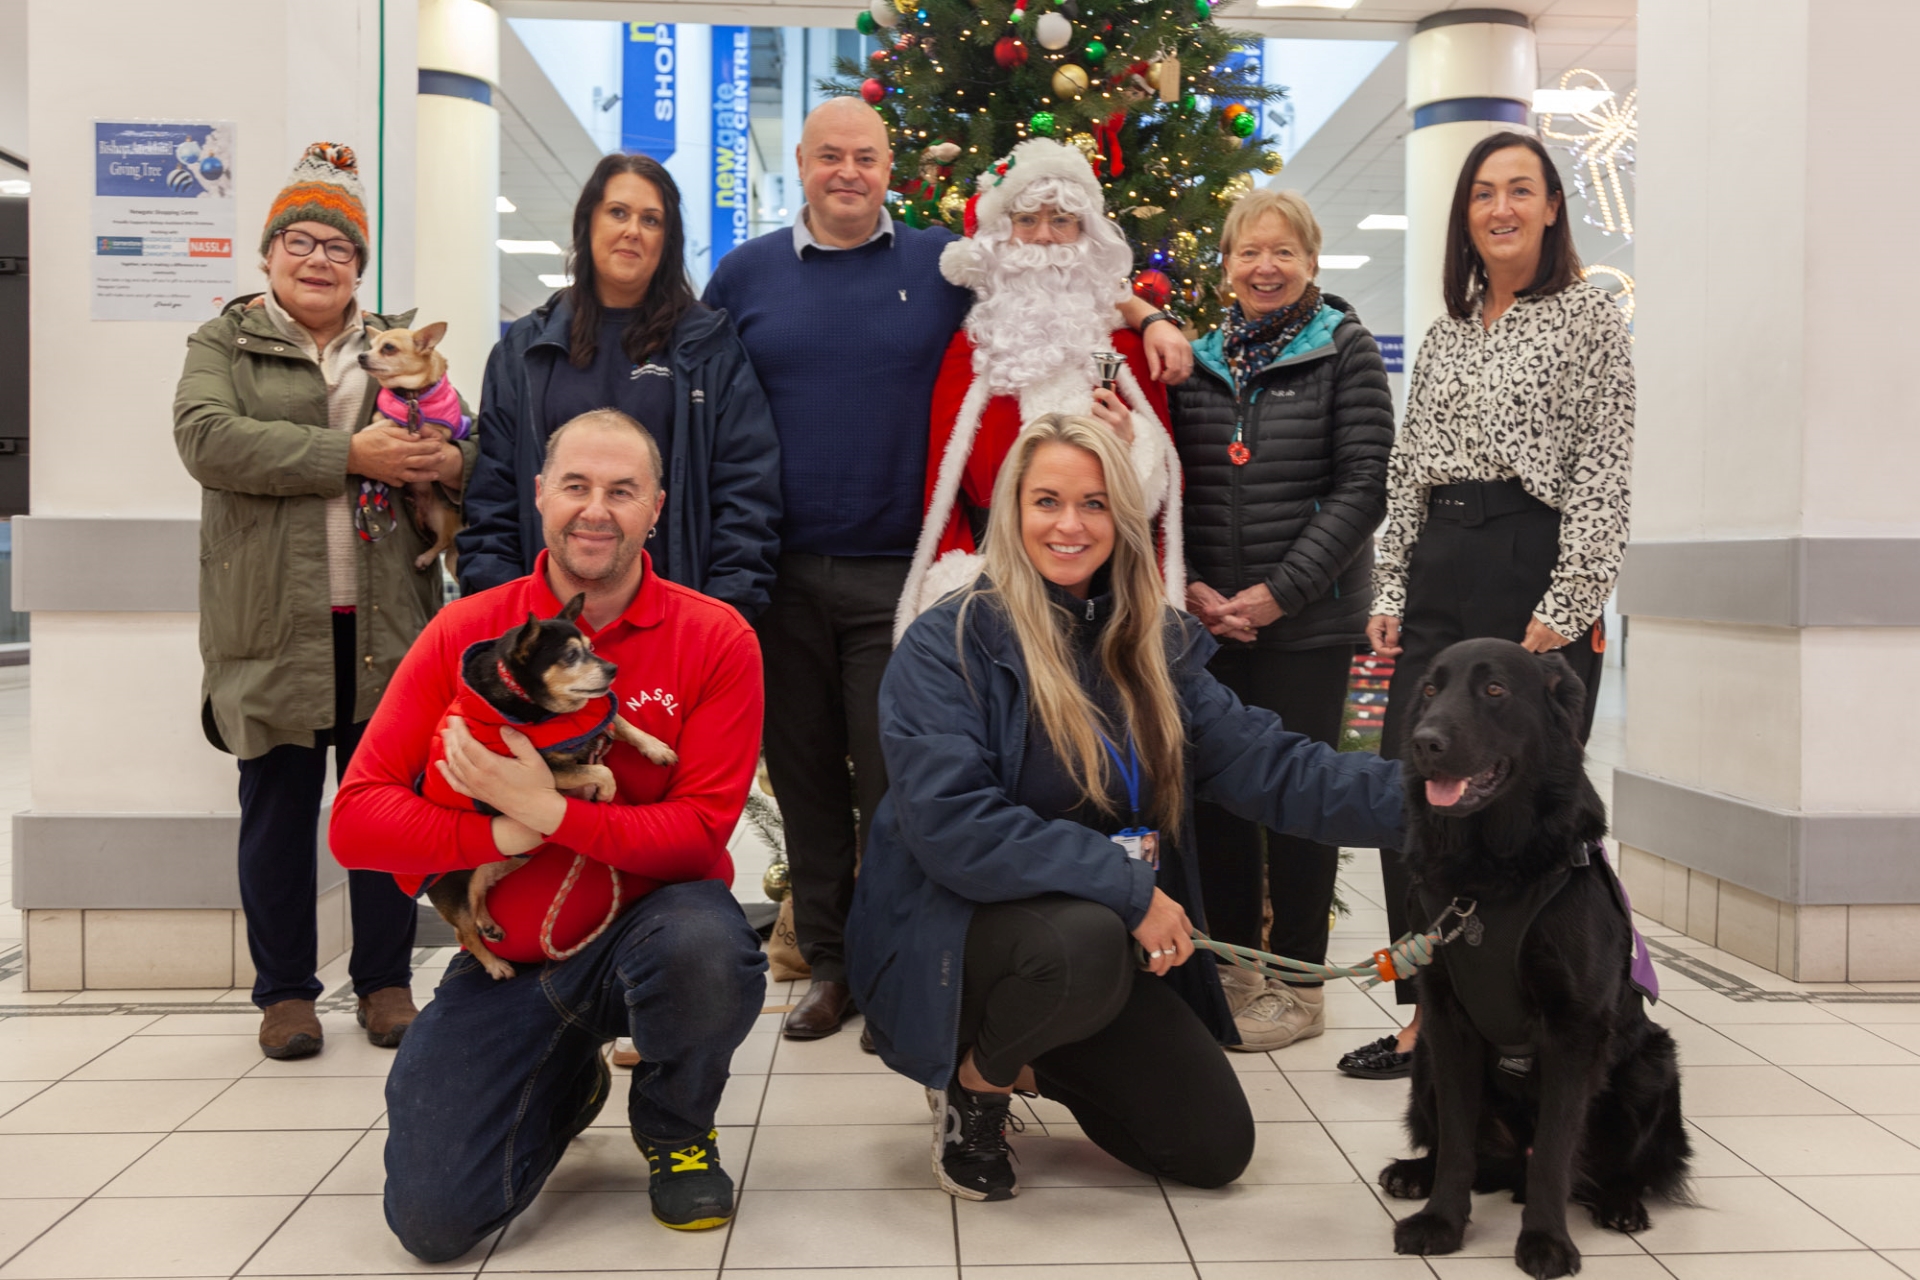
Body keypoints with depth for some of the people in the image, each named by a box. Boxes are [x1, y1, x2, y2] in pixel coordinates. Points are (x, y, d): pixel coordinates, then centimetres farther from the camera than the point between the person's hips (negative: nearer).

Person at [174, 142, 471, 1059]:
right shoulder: (223, 346, 8)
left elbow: (466, 448, 15)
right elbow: (207, 439, -11)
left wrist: (447, 463, -11)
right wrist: (350, 454, -19)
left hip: (387, 624, 2)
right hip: (274, 626, -2)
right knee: (278, 807, 6)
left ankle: (386, 980, 21)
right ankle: (285, 990, 20)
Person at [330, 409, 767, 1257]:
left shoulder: (714, 639, -9)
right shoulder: (464, 634, -3)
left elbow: (701, 831, -14)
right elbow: (356, 820, -7)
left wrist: (550, 813, -25)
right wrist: (501, 836, -22)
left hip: (648, 922, -2)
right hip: (504, 961, 2)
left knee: (708, 951, -38)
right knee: (433, 1218, -10)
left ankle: (676, 1128, 0)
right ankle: (568, 1081, 26)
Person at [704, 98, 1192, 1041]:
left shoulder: (944, 263, 8)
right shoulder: (746, 273, 10)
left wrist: (1147, 320, 1)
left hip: (896, 574, -1)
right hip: (776, 574, 2)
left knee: (895, 786, 0)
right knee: (805, 784, 9)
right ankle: (827, 964, 24)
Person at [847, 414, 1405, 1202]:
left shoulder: (1155, 648, 5)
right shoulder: (947, 645, -15)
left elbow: (1266, 766, -5)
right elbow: (949, 822, -26)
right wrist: (1124, 886, -27)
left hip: (1118, 940, 6)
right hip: (960, 927, -6)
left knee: (1216, 1149, 2)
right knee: (1085, 941, -38)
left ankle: (1032, 1058, 26)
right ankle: (976, 1076, -4)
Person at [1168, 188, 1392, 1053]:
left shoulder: (1344, 349, 0)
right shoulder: (1200, 359, 10)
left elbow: (1365, 484, -6)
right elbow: (1172, 485, 11)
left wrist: (1282, 591, -13)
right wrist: (1189, 587, -4)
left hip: (1309, 618, -4)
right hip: (1210, 615, 4)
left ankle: (1297, 984, 14)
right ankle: (1230, 966, 22)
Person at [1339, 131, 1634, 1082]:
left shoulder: (1588, 319, 0)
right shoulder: (1446, 334, 17)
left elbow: (1604, 475, -7)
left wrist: (1566, 607, -14)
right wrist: (1391, 592, 9)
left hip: (1533, 565, -6)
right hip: (1439, 569, 6)